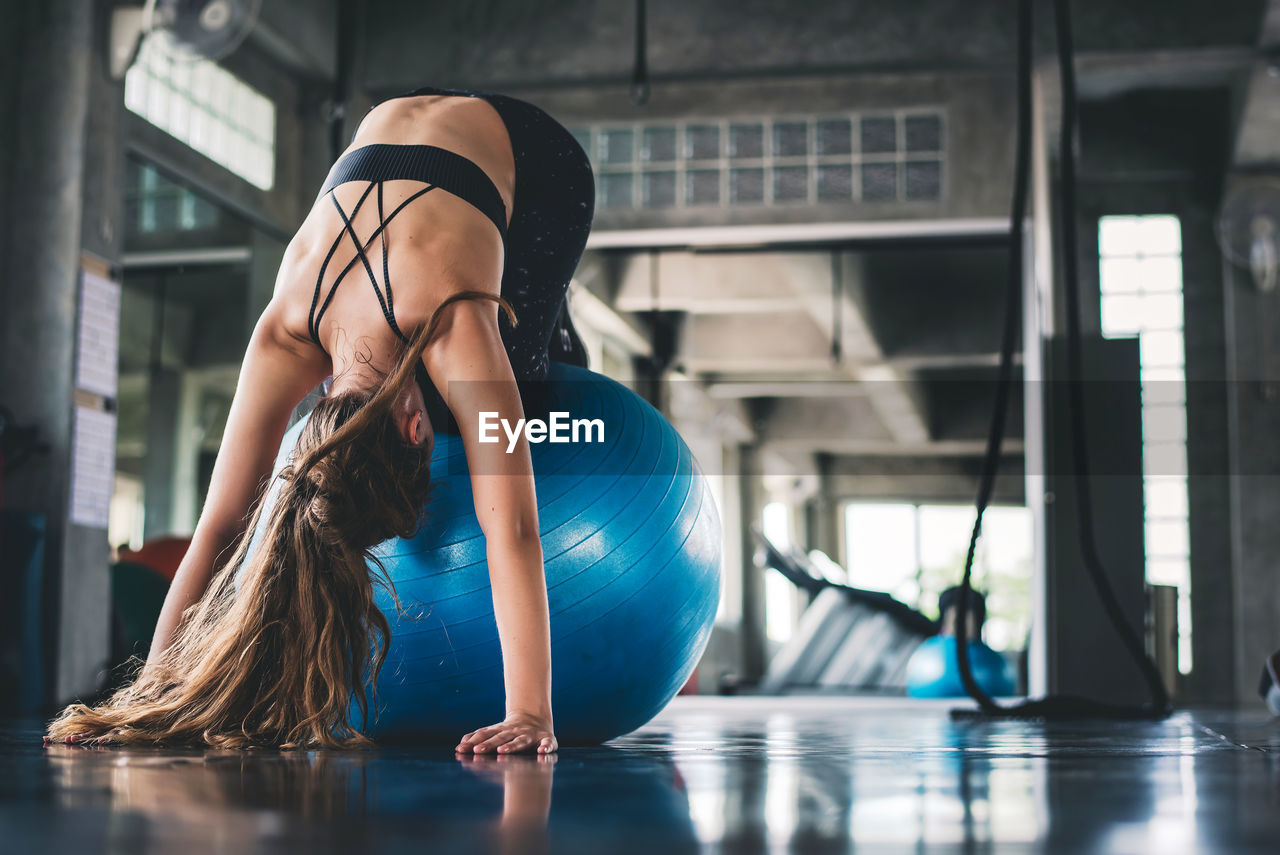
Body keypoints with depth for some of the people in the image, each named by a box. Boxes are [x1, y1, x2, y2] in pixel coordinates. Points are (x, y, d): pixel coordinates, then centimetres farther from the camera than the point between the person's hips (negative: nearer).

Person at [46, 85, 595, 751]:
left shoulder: (451, 336, -45)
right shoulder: (283, 342, -33)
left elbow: (510, 528, -48)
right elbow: (220, 524, -28)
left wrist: (530, 714, -54)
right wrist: (151, 688, -29)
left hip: (532, 155, -3)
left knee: (513, 388, -13)